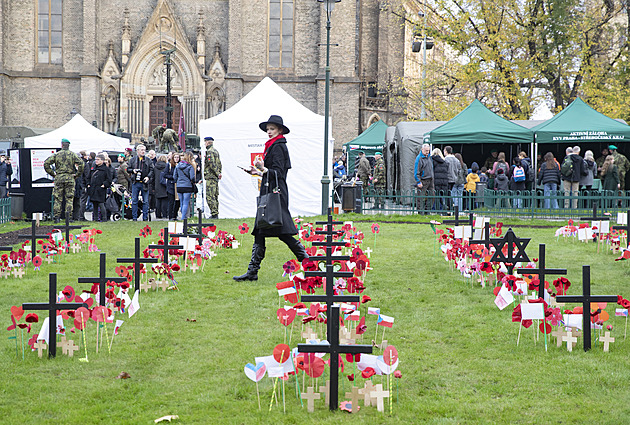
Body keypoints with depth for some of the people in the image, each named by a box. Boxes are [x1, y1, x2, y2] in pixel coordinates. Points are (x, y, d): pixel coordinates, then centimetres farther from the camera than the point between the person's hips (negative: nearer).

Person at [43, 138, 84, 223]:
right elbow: (81, 163, -10)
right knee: (69, 199, 3)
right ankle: (69, 217, -2)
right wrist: (77, 174, -1)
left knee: (57, 199, 4)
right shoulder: (73, 155, 2)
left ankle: (57, 217, 1)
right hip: (70, 178, 0)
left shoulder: (56, 155, 4)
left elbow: (46, 163, -2)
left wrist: (52, 173, 4)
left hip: (59, 178, 0)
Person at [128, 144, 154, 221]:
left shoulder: (148, 160, 7)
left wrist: (148, 177, -11)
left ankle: (145, 217, 7)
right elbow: (128, 169, 12)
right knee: (134, 201, 2)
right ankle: (134, 217, 8)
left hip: (144, 183, 0)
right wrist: (133, 170, -9)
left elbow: (151, 170, 5)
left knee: (145, 201, 2)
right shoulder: (133, 160, 8)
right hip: (135, 183, 0)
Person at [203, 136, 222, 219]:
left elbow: (212, 164, -20)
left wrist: (217, 173, -15)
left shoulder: (209, 151, -12)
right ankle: (216, 213, 14)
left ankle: (214, 214, -14)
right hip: (216, 177, 10)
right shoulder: (216, 151, 17)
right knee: (215, 196, 12)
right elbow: (219, 164, 19)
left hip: (210, 177, -10)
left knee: (210, 196, -10)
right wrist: (219, 173, 11)